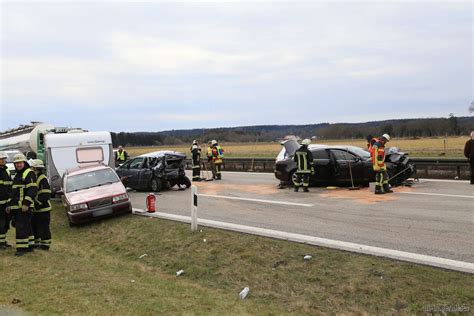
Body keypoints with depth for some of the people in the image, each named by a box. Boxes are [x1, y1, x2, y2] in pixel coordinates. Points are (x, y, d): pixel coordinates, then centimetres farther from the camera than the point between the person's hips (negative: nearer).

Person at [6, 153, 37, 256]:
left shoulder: (29, 173, -8)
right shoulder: (17, 175, 23)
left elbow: (33, 190, -18)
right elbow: (13, 192, 30)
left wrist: (26, 203, -23)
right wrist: (10, 205, 25)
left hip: (24, 206, -10)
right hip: (16, 206, 10)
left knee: (21, 227, -10)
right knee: (26, 226, 13)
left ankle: (22, 248, -7)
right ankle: (30, 246, 20)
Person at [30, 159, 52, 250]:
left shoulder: (43, 179, -15)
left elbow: (45, 195, -21)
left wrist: (37, 204, -23)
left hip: (42, 209, -10)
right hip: (35, 209, 10)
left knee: (43, 228, -2)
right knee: (34, 227, 17)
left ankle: (45, 245, 7)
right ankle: (35, 243, 29)